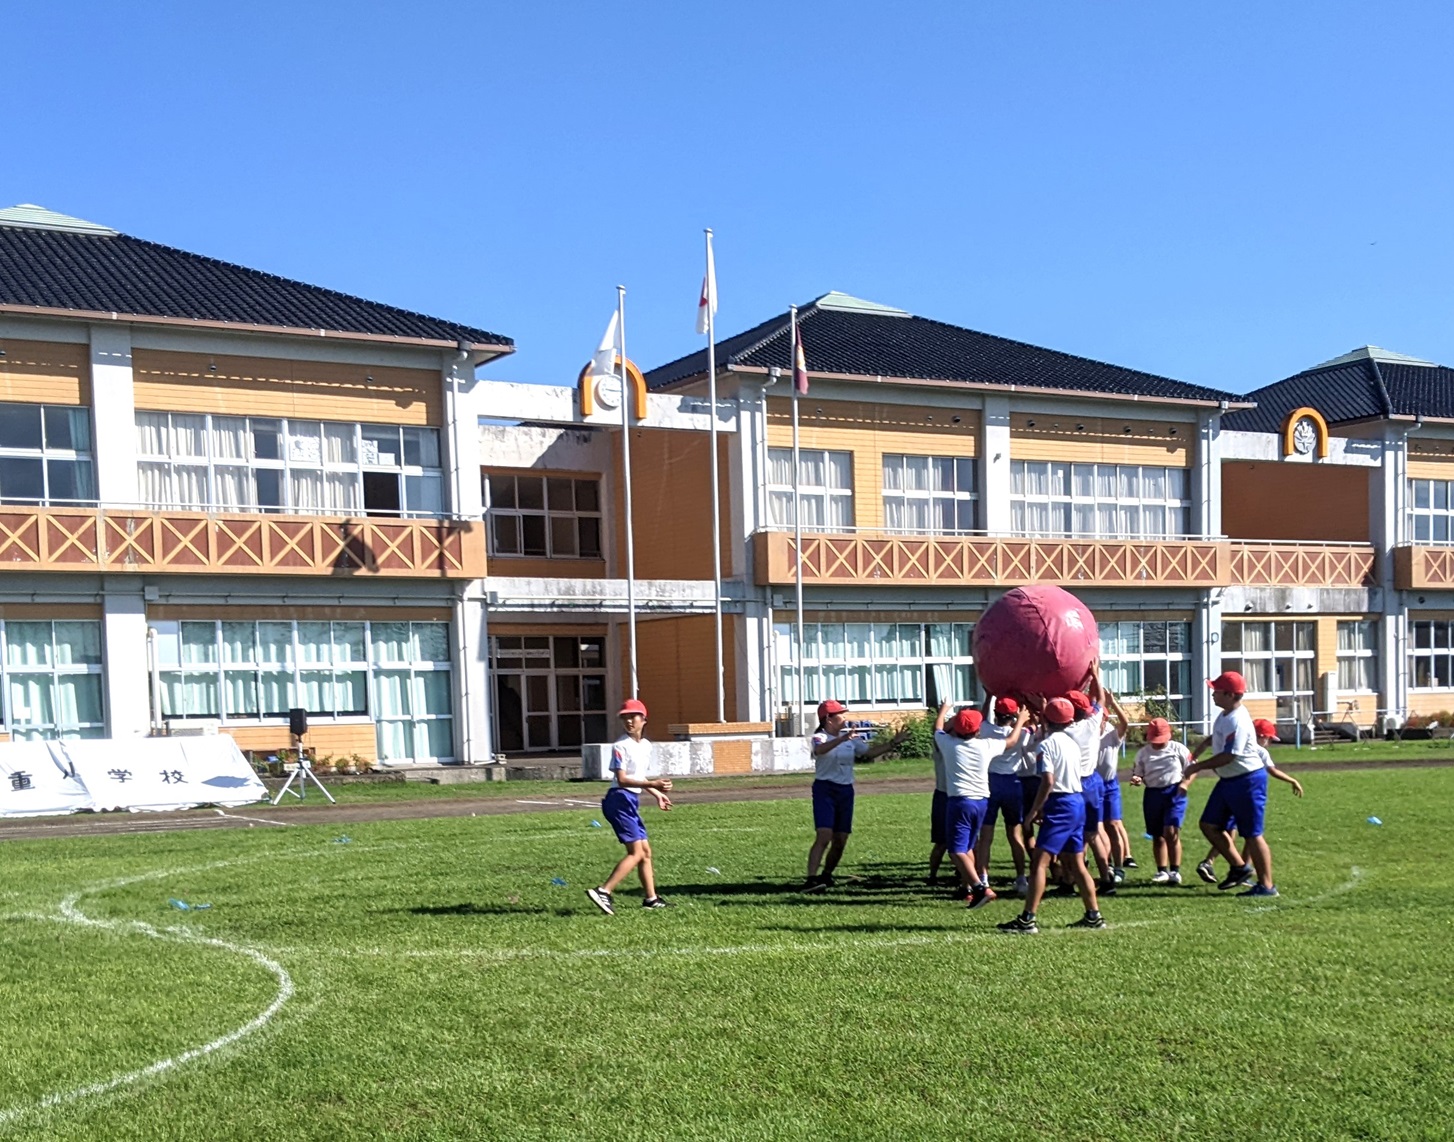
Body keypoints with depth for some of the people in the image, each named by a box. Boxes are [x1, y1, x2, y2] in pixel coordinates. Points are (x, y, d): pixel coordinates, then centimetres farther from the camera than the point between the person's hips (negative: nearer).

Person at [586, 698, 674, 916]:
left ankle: (651, 898, 24)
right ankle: (603, 892, -19)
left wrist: (656, 794, 22)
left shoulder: (646, 745, 12)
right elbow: (621, 779, -21)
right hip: (619, 800, -9)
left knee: (645, 851, 14)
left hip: (632, 801, 9)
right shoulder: (621, 746, -12)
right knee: (636, 851, -15)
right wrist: (652, 784, -28)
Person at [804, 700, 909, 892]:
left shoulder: (850, 739, 11)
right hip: (825, 789, -6)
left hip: (846, 791, 7)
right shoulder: (820, 737, -9)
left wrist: (893, 742, 6)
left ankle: (826, 877, 25)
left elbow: (871, 752, 15)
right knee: (824, 836, -20)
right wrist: (841, 739, -48)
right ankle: (811, 880, -24)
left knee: (840, 840, 7)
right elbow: (820, 750, -32)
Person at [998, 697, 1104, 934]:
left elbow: (1048, 782, -19)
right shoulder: (1072, 743, 14)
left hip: (1060, 806, -8)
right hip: (1078, 802, 9)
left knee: (1039, 862, -9)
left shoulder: (1047, 745, -11)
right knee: (1076, 863, 17)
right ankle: (1094, 916, 20)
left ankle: (1028, 919, -14)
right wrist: (1043, 807, 19)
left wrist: (1034, 810, -10)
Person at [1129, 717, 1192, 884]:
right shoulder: (1143, 753, 5)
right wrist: (1136, 779, -14)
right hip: (1152, 795, 3)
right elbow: (1138, 774, 9)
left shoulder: (1178, 749, 0)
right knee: (1157, 836, 8)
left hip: (1175, 793, -3)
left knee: (1171, 832, -14)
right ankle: (1162, 871, 19)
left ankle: (1175, 871, -3)